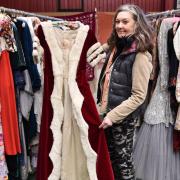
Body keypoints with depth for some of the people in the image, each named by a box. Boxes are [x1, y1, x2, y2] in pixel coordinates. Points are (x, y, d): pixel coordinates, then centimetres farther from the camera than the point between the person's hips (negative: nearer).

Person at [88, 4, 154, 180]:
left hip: (124, 117, -7)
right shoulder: (116, 47, 6)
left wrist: (113, 116, -19)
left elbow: (138, 96, -19)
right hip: (108, 112, 7)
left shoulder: (140, 55, -16)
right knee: (110, 156, 19)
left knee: (123, 159, 10)